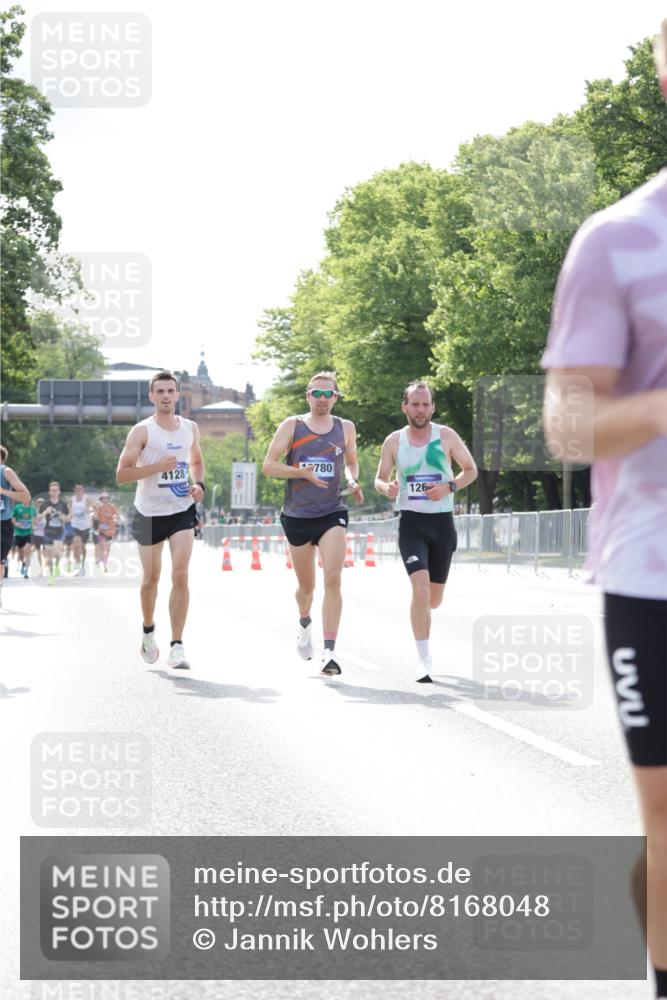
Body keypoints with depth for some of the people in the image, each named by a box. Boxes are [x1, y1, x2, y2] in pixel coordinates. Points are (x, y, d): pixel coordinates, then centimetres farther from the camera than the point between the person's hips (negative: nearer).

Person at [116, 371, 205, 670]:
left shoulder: (190, 428, 5)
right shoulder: (142, 431, -9)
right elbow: (121, 473, -13)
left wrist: (199, 484, 3)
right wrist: (157, 466, -24)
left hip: (182, 510, 2)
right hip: (150, 513, -2)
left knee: (180, 576, -11)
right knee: (151, 577, 11)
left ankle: (177, 647, -12)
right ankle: (148, 632, 37)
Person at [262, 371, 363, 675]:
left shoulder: (345, 428, 7)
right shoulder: (291, 426, 0)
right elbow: (268, 465, -4)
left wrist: (353, 481, 0)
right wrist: (303, 472, -19)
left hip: (332, 513, 0)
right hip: (297, 515, 0)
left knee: (333, 579, -17)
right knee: (306, 585, 13)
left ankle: (329, 651, -19)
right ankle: (304, 622, 48)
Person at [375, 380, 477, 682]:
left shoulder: (446, 436, -1)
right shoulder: (394, 441, 1)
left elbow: (471, 470, 7)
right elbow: (379, 478, 11)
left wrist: (449, 487, -12)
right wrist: (386, 488, -13)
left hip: (442, 521, 2)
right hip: (411, 521, -1)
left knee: (434, 599, 10)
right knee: (420, 589, -20)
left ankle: (420, 611, 48)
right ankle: (424, 661, -15)